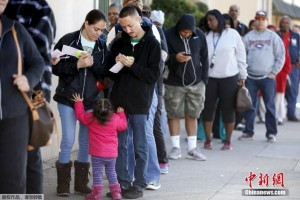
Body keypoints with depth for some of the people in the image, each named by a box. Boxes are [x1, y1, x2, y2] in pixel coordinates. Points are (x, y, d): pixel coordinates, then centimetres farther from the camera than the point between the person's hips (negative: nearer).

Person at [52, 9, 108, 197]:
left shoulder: (102, 46, 3)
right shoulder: (68, 40, -7)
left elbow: (105, 74, 3)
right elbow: (55, 67, -7)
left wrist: (93, 64, -16)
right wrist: (77, 65, -20)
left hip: (91, 100, 4)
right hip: (68, 98, -3)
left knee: (87, 142, 8)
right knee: (68, 140, -4)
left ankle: (81, 182, 20)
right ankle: (63, 183, 9)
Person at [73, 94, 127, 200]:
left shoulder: (91, 118, -9)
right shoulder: (116, 118, -7)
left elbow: (80, 115, 6)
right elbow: (123, 125, 11)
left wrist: (78, 103, 21)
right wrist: (121, 114, 24)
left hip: (97, 154, -2)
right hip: (112, 153, 2)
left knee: (97, 173, 4)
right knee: (111, 172, 16)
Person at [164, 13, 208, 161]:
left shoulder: (199, 36, -2)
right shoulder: (168, 35, -11)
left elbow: (204, 59, 6)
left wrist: (204, 79, 3)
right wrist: (174, 57, -26)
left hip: (196, 83, 2)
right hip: (174, 83, -2)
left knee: (192, 115, 7)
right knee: (174, 114, 4)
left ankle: (192, 148, 14)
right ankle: (176, 147, 14)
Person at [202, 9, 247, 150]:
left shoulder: (232, 34, 0)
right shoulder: (205, 36, 6)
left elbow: (241, 56, 3)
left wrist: (242, 76, 1)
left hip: (229, 77, -2)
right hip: (209, 77, 2)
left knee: (228, 110, 3)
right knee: (208, 109, 3)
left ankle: (228, 141, 13)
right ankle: (208, 139, 13)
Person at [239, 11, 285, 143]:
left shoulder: (273, 37, 1)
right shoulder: (248, 37, 5)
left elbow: (280, 56, 1)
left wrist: (274, 72, -4)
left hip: (268, 77, -2)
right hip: (250, 77, 2)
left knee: (270, 106, 2)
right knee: (249, 106, 5)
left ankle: (271, 133, 9)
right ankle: (248, 132, 14)